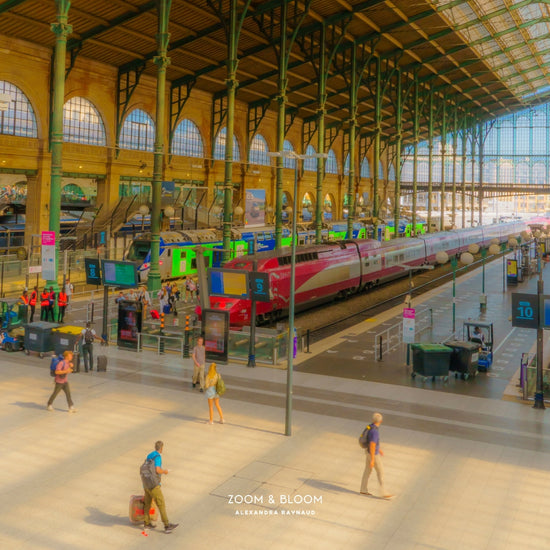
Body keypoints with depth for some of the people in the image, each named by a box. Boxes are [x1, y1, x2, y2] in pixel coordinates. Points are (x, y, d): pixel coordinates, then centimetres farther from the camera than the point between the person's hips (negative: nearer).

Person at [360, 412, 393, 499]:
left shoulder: (371, 426, -2)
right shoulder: (375, 432, -34)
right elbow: (372, 446, -33)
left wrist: (379, 449, 26)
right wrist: (372, 460, -28)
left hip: (369, 451, 9)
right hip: (373, 454, -9)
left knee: (368, 471, 18)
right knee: (380, 472, 2)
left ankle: (363, 489, 27)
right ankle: (384, 493, 10)